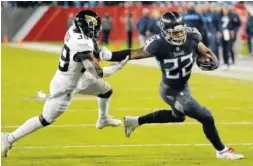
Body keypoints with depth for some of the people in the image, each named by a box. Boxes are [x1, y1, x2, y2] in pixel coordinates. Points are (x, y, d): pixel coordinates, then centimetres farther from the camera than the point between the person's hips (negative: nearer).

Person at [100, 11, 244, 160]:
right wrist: (109, 56, -30)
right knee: (206, 118, -7)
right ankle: (222, 151, 18)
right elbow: (135, 53, -24)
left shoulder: (191, 38, -18)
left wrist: (211, 61, -24)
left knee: (177, 116, 35)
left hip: (183, 86, 7)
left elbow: (205, 52, -2)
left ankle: (135, 121, 46)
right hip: (172, 92, -7)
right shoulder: (159, 45, -31)